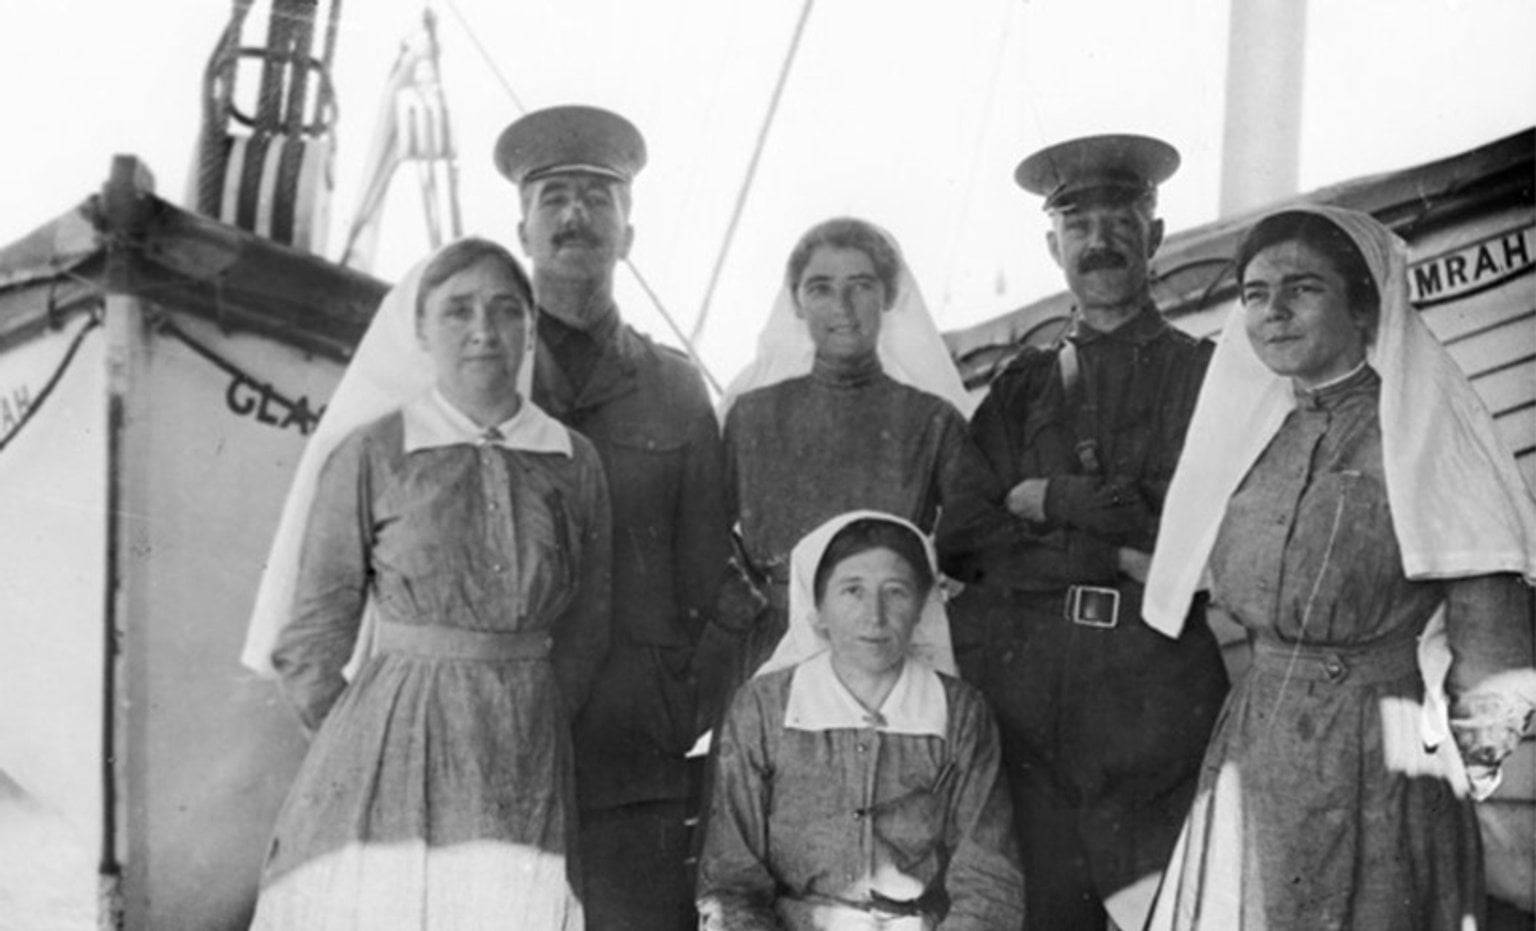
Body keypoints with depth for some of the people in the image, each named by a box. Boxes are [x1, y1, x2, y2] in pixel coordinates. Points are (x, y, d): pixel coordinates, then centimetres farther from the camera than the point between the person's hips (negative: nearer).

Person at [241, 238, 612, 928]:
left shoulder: (574, 465, 5)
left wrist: (522, 734, 9)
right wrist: (369, 747, 5)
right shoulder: (368, 455, -3)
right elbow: (312, 637, 2)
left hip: (524, 762, 2)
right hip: (391, 743, -2)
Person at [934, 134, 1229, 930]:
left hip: (1163, 701, -2)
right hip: (1024, 695, 2)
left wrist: (1052, 500, -2)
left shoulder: (1211, 376, 11)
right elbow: (955, 534, 6)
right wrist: (1114, 553, -6)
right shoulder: (1020, 386, 17)